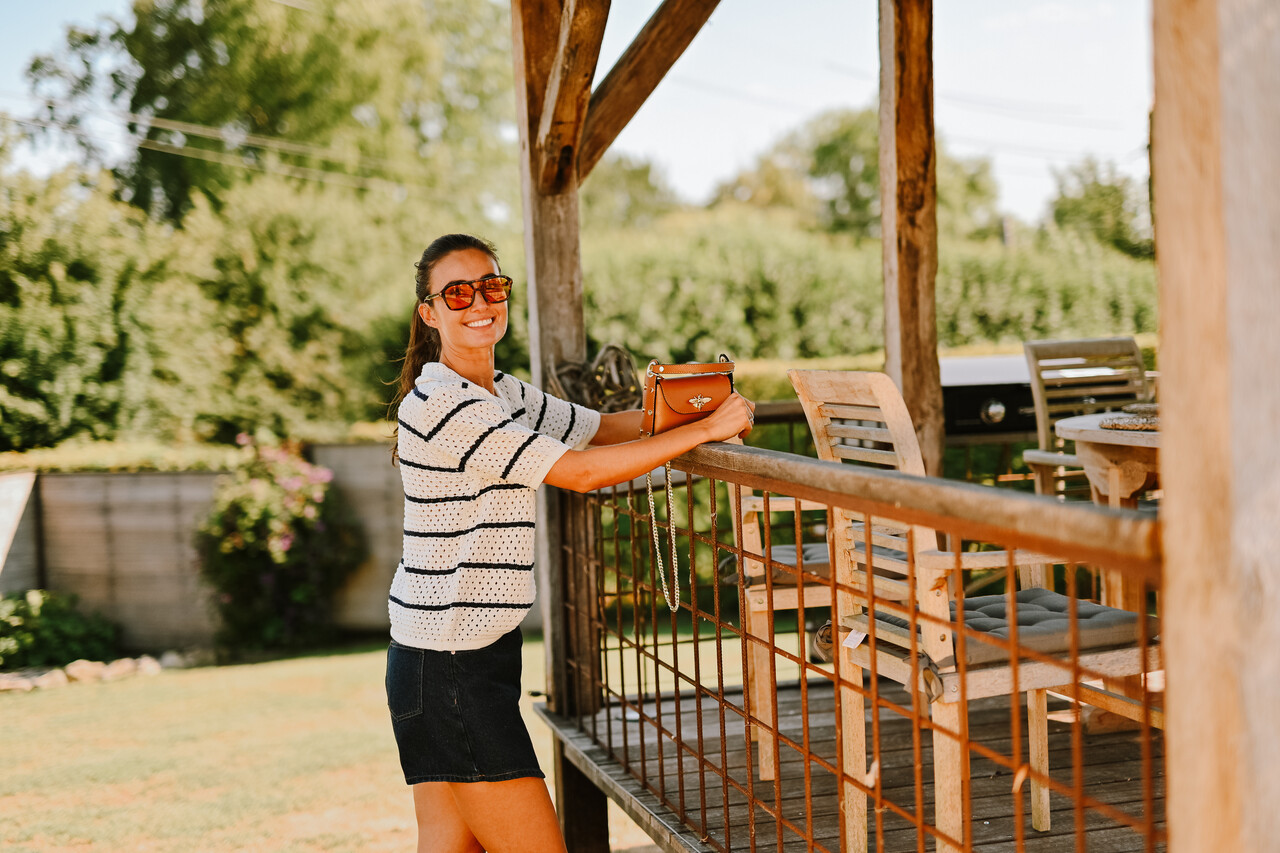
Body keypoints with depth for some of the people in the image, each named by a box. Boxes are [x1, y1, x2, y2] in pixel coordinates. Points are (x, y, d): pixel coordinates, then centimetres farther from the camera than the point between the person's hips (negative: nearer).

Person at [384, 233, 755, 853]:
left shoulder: (503, 393, 13)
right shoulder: (440, 403, -17)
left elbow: (597, 428, 18)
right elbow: (579, 472, -19)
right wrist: (704, 430, -15)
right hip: (449, 662, -9)